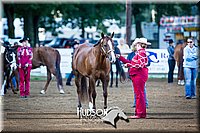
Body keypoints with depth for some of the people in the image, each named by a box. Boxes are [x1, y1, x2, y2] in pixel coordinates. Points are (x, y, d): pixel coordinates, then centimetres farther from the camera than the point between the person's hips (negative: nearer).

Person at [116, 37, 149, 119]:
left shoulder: (141, 52, -13)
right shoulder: (139, 53, 18)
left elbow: (140, 65, -22)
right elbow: (132, 62, 22)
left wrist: (128, 65, -17)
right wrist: (120, 57, 23)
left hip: (139, 75, -10)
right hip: (137, 75, 10)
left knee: (139, 94, -8)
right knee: (139, 94, 13)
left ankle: (139, 114, -6)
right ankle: (142, 113, 18)